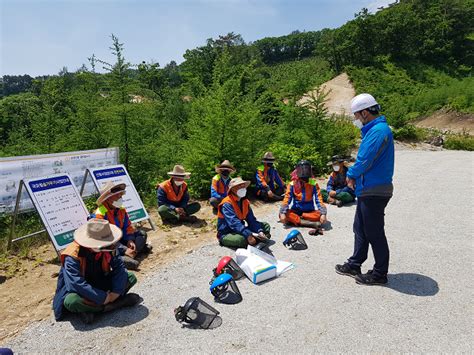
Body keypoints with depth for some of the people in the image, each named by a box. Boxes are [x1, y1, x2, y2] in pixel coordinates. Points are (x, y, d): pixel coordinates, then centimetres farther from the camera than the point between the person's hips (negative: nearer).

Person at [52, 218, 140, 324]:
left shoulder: (108, 248, -14)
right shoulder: (73, 256, -29)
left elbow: (119, 268, -14)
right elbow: (77, 284, -35)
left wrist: (115, 293, -27)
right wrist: (103, 298, -35)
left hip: (101, 285, 5)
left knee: (131, 277, -12)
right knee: (71, 301, -39)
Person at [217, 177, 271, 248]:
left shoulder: (245, 201, 5)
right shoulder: (227, 204, -20)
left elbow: (251, 219, -2)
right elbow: (234, 223, -33)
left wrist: (260, 231, -21)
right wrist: (248, 235, -43)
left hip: (240, 231, 8)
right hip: (226, 234, -8)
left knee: (265, 226, 3)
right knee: (242, 239, -40)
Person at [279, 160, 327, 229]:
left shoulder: (313, 184, -3)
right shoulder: (292, 184, -3)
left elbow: (319, 200, -11)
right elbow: (287, 199, -10)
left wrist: (323, 214, -26)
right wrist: (283, 213, -25)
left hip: (309, 211, 0)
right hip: (295, 211, 0)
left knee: (319, 214, -30)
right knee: (283, 214, -29)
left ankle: (294, 219, -24)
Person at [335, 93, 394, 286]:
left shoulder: (379, 130, -18)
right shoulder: (372, 130, 15)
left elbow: (364, 161, -23)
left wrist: (351, 174, -6)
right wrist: (354, 176, 2)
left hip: (374, 192, -10)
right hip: (367, 190, 10)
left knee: (374, 233, 2)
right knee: (360, 229, 18)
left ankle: (380, 274, 16)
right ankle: (354, 265, 31)